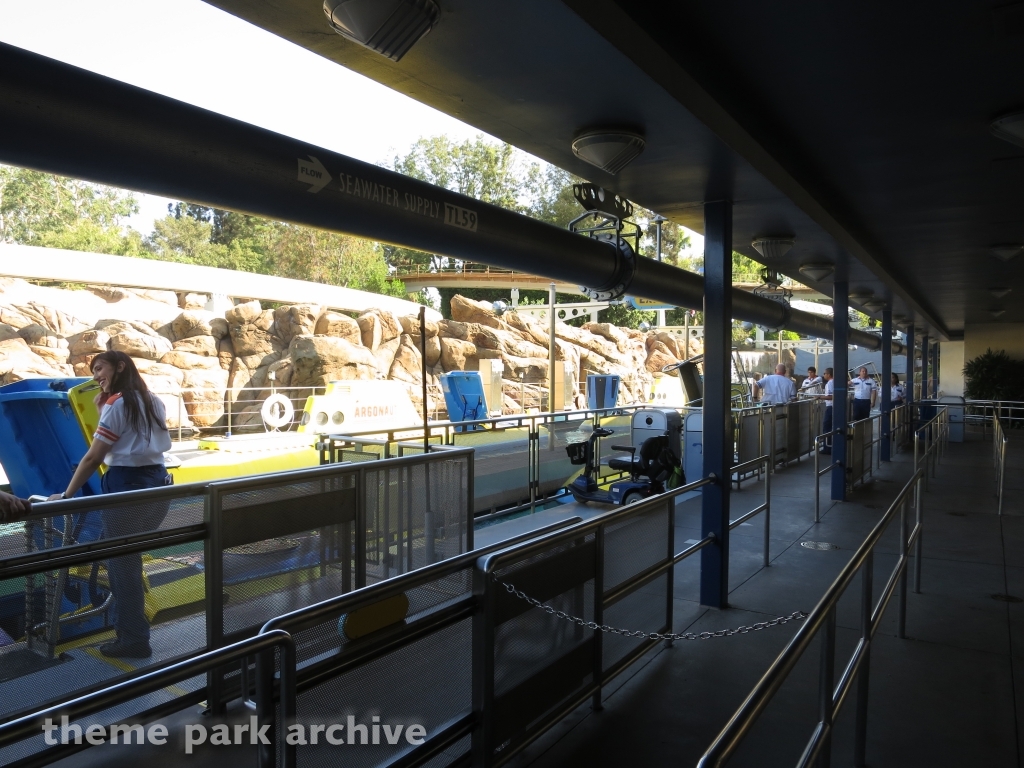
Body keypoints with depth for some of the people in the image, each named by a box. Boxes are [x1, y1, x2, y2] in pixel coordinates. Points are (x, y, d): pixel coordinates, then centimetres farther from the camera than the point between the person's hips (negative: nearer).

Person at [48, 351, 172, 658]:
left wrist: (66, 495, -2)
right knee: (128, 559, 20)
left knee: (121, 564, 5)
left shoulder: (116, 404, -8)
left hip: (128, 487, -8)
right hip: (157, 485, 8)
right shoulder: (154, 402, 14)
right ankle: (131, 624, 28)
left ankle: (134, 640, 14)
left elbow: (93, 459, -10)